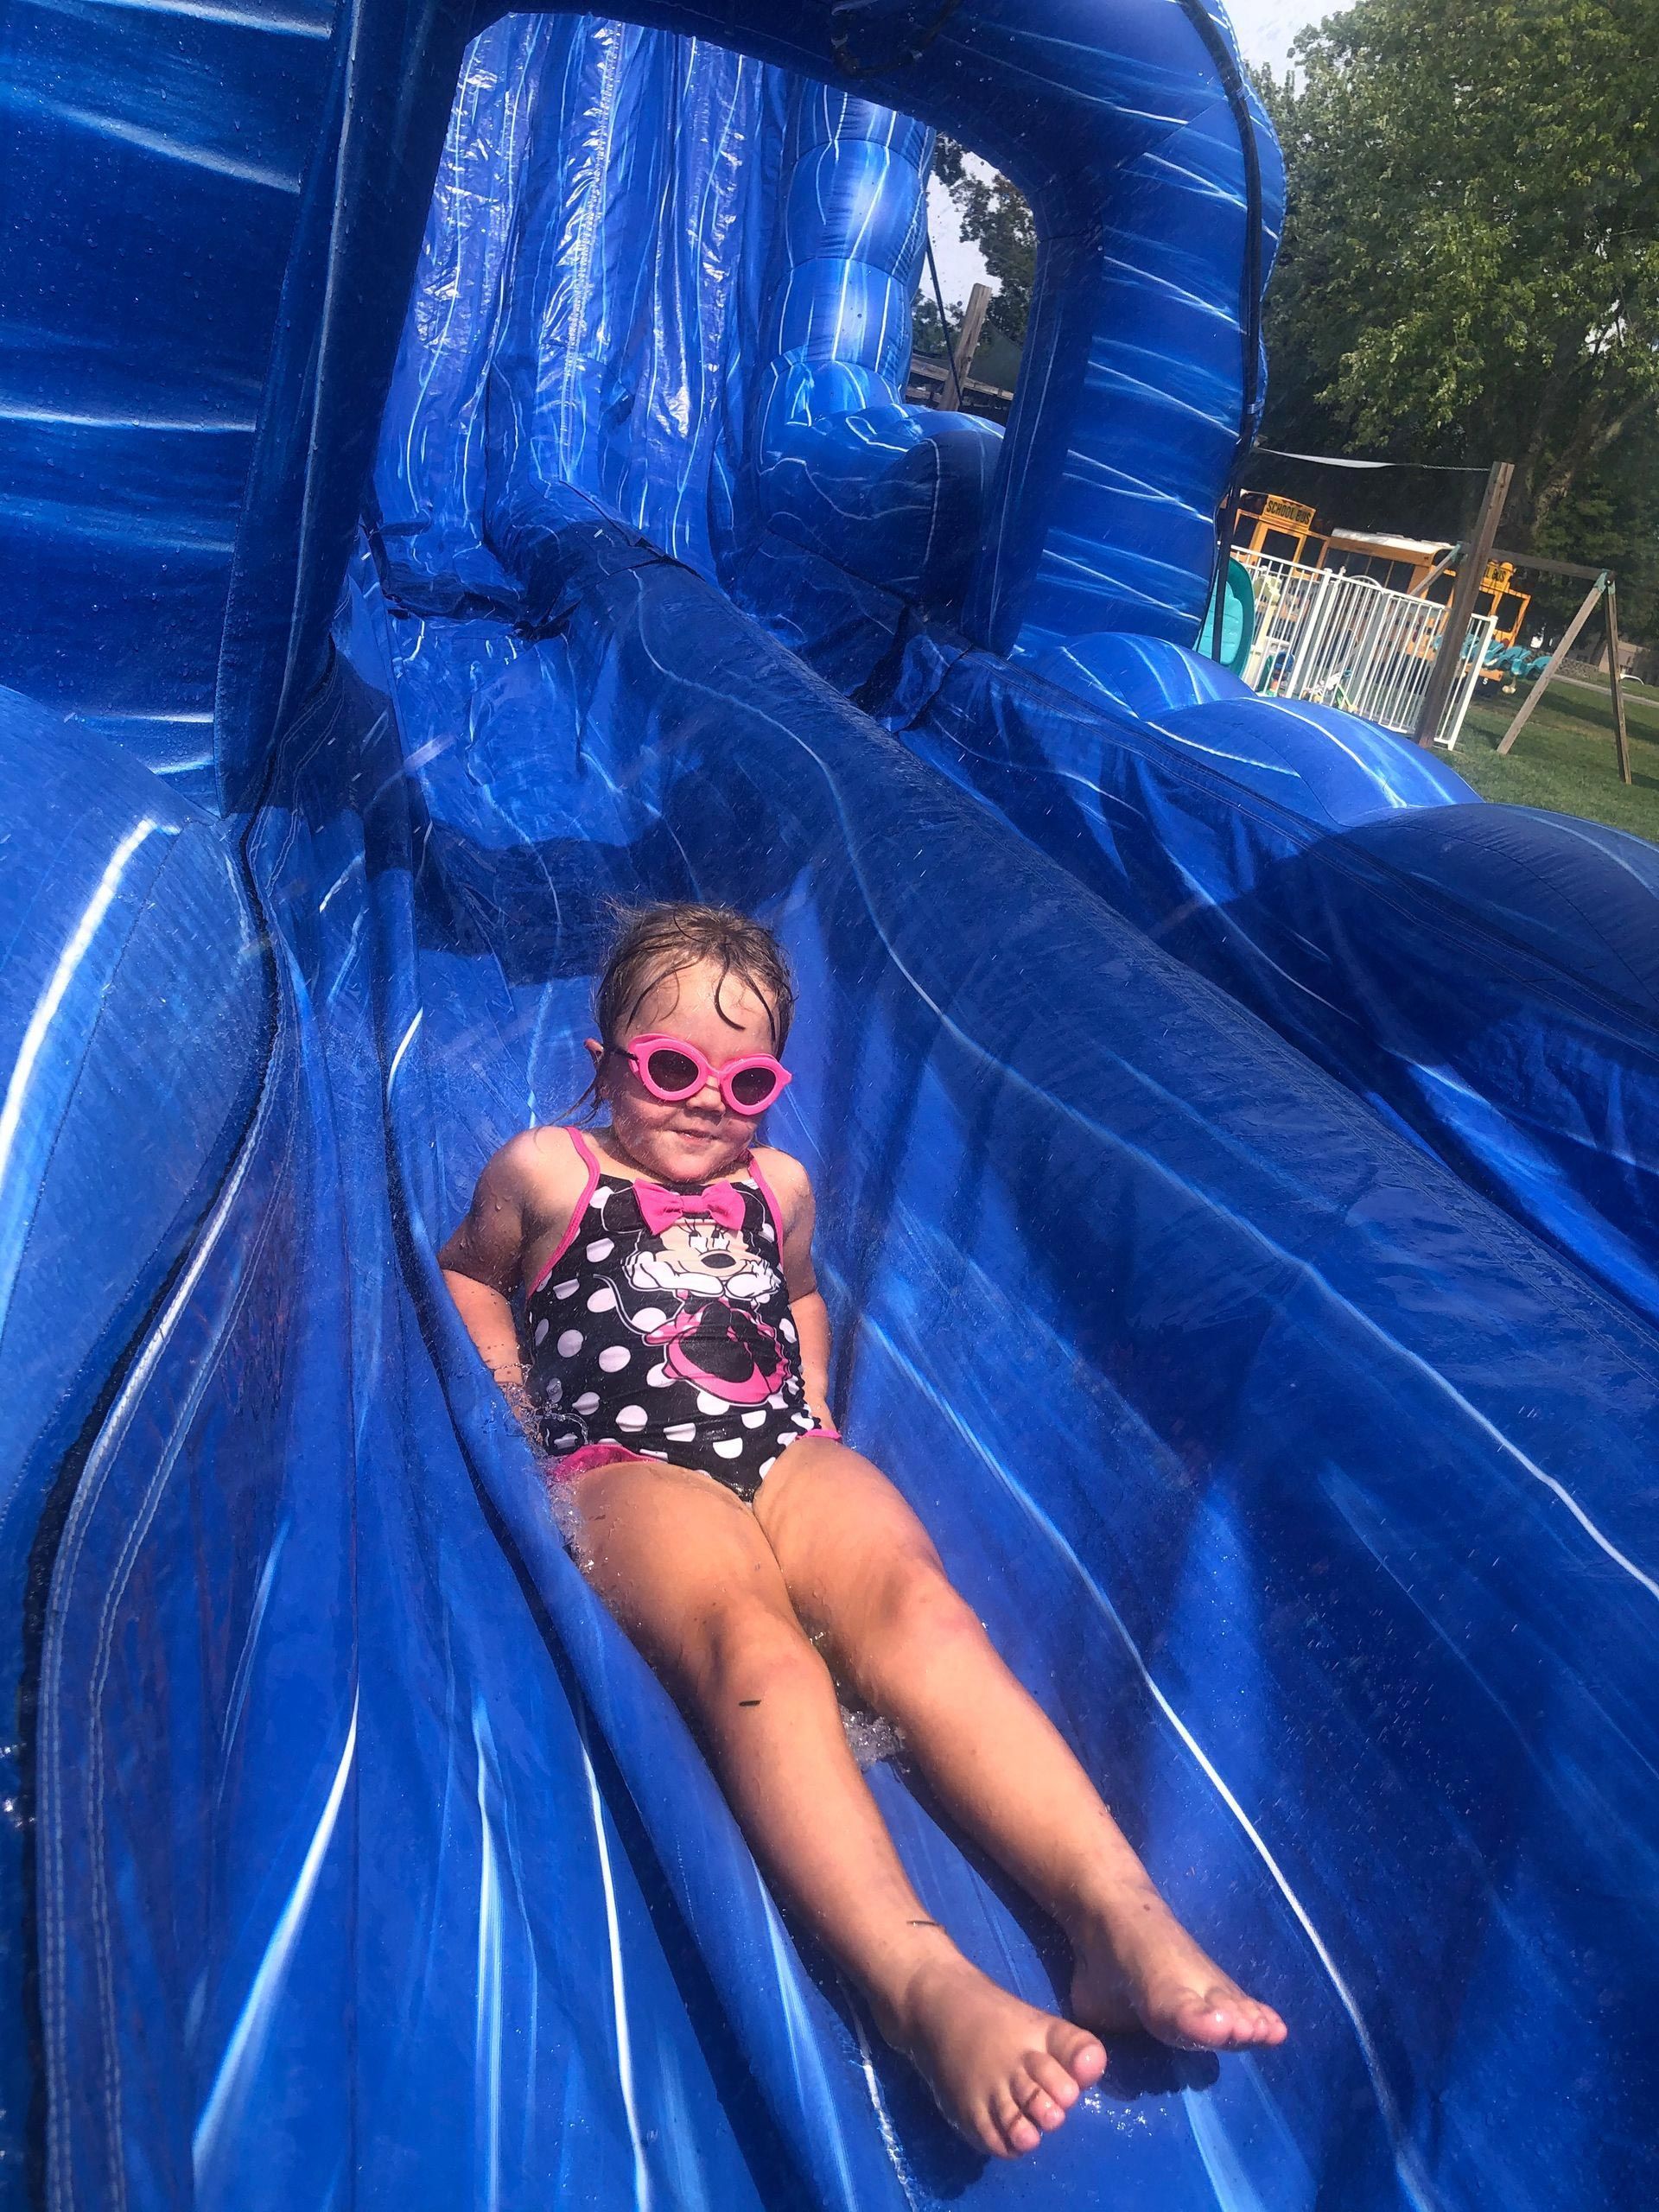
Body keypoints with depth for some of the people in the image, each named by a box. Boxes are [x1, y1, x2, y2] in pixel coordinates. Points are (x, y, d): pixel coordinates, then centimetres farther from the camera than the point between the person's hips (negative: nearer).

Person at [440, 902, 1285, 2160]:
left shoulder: (776, 1186, 27)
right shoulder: (548, 1172, 15)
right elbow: (469, 1270, 30)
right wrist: (512, 1387, 14)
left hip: (784, 1448, 4)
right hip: (628, 1466, -4)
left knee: (913, 1602, -30)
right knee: (753, 1644, -37)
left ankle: (1118, 1913, -45)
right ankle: (920, 1980, -54)